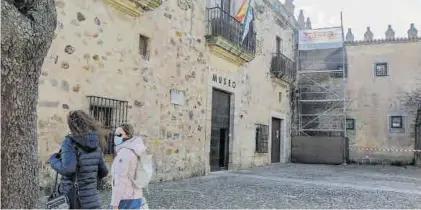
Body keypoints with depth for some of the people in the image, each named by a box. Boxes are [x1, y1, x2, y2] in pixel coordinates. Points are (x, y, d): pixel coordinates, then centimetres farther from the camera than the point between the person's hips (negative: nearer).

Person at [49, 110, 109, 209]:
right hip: (91, 201, 4)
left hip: (72, 199, -4)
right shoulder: (95, 143, 6)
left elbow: (67, 168, -24)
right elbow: (103, 172, 12)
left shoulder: (70, 142, -10)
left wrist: (53, 160, -5)